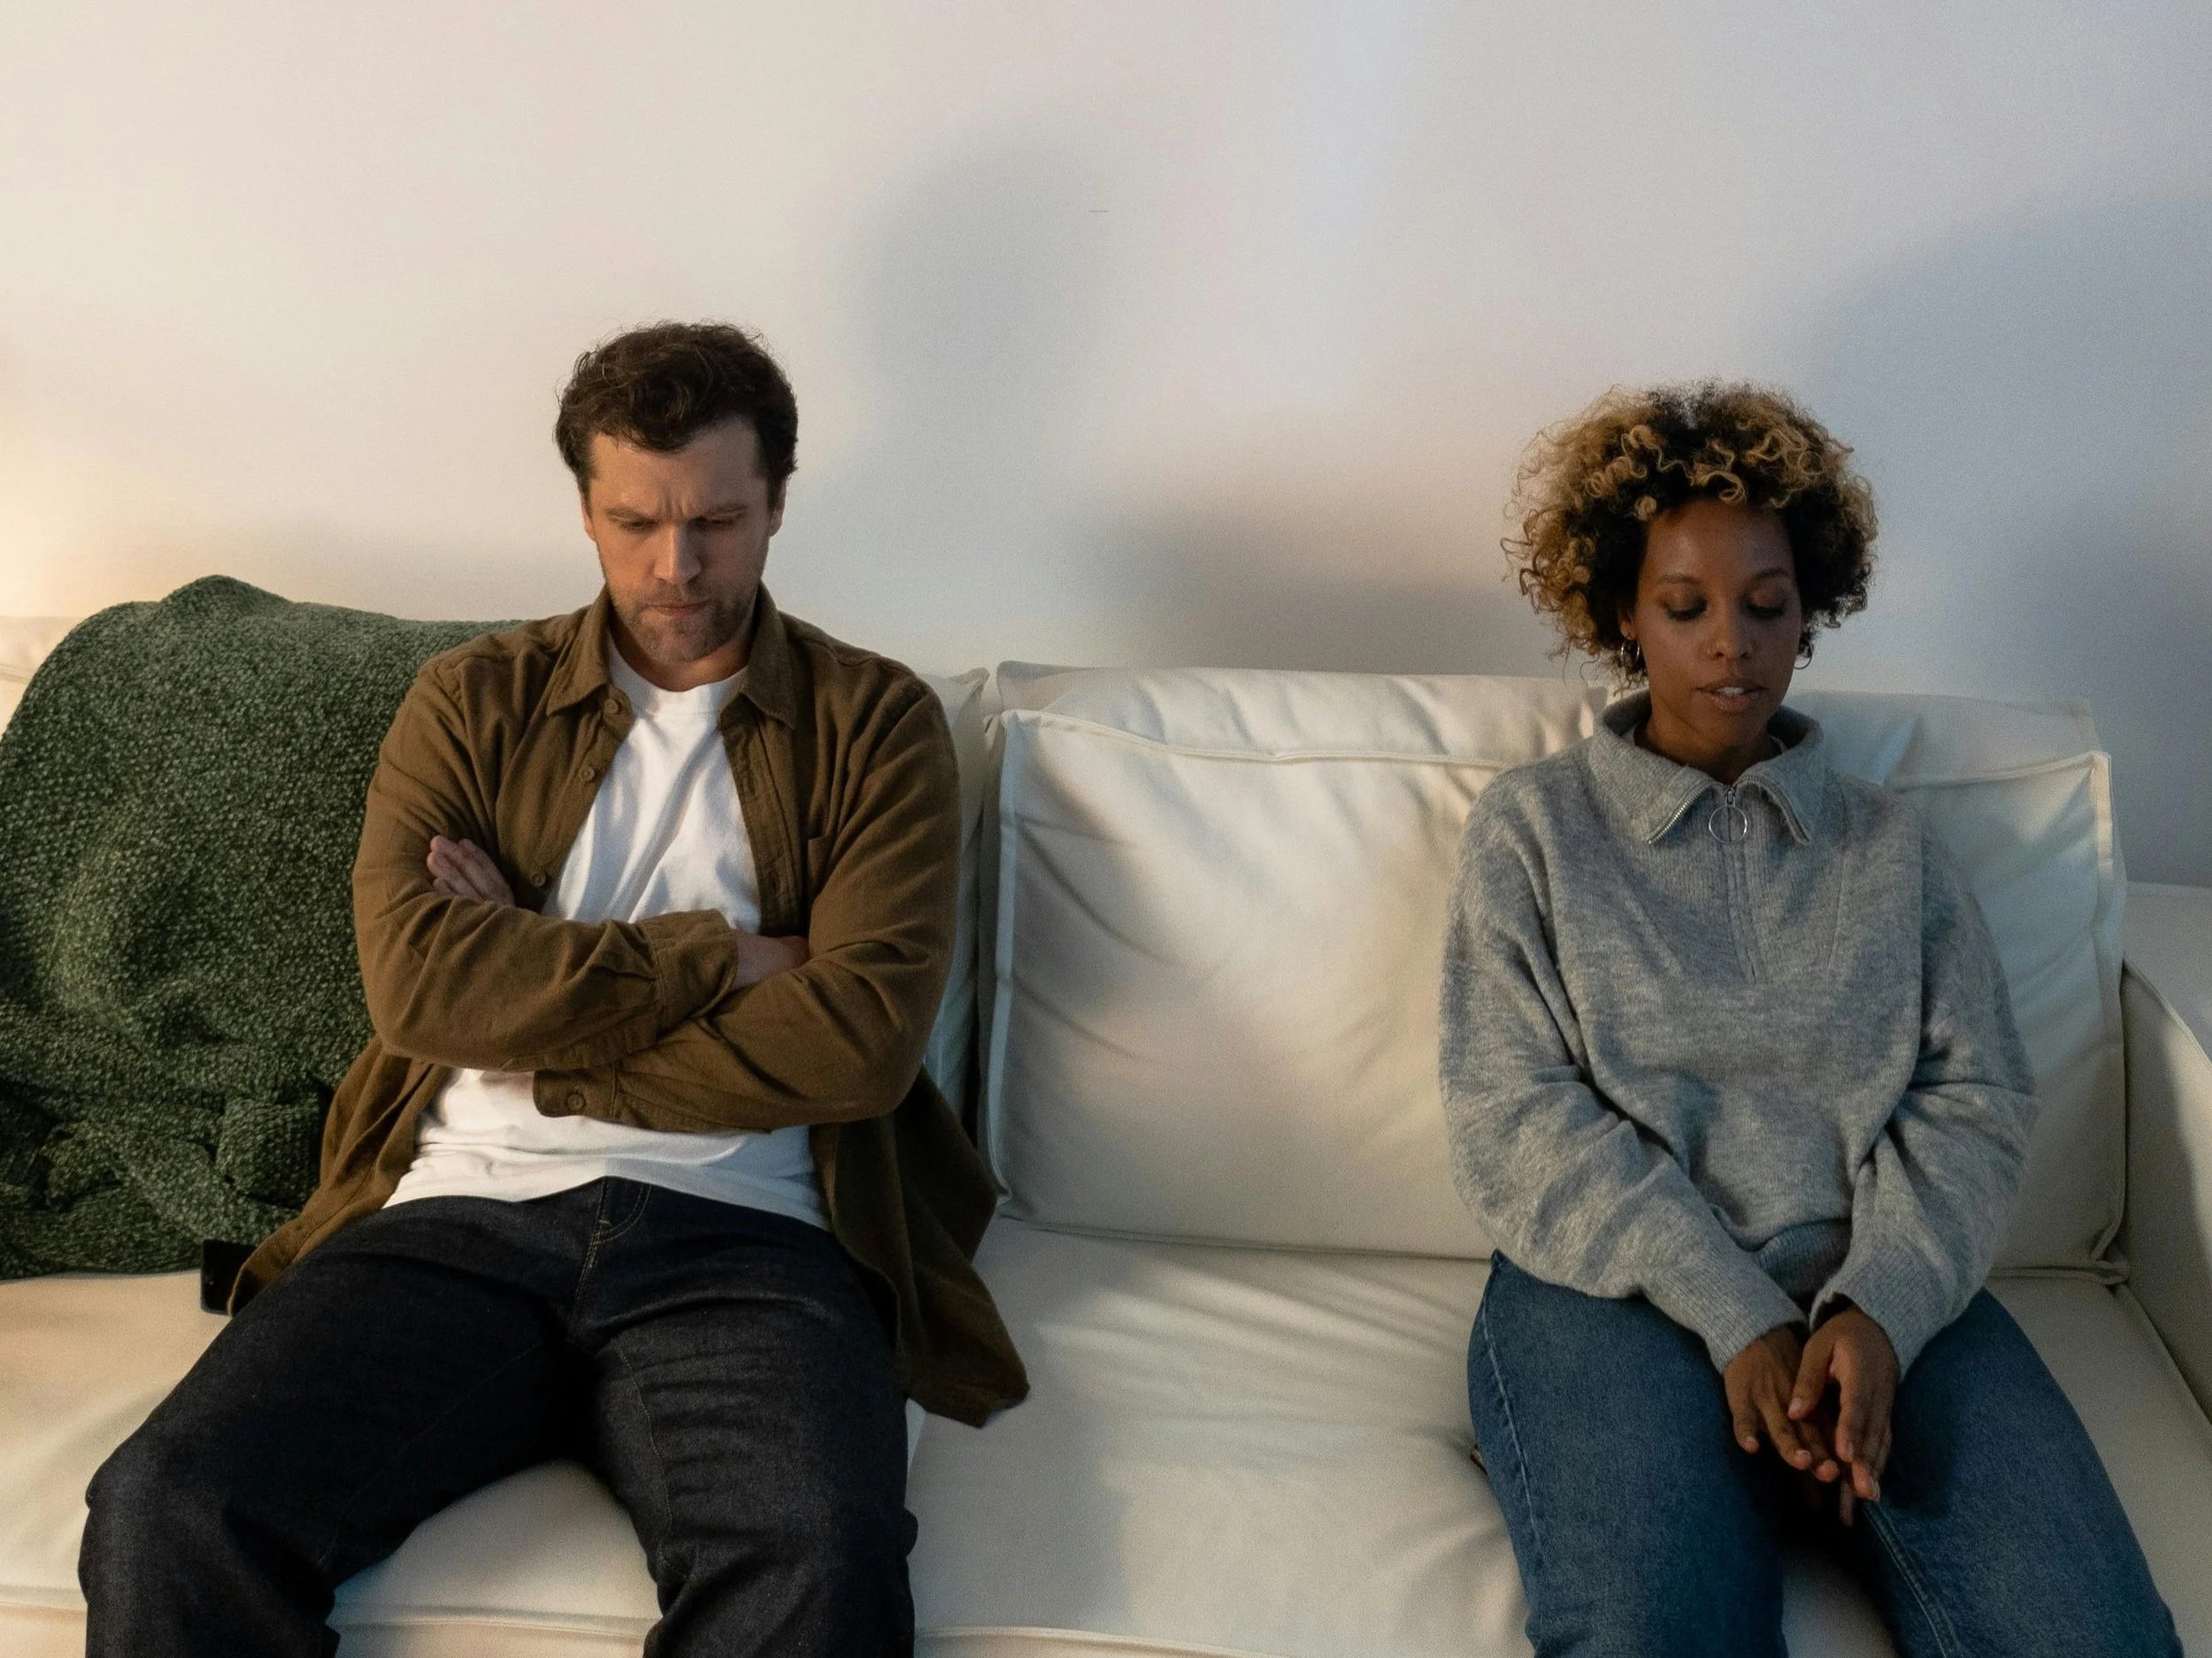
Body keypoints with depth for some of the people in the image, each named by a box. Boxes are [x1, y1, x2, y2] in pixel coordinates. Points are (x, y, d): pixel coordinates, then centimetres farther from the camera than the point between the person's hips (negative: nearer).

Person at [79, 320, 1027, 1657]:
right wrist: (721, 958, -3)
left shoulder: (874, 723, 11)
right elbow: (414, 978, -2)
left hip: (741, 1241, -1)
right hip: (459, 1214, 2)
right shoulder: (474, 702, 16)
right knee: (165, 1510, -24)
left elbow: (865, 1034, -5)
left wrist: (544, 1036, -2)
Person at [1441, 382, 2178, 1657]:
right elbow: (1518, 1117, 0)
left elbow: (1976, 1101, 6)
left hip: (1884, 1297, 3)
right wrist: (1735, 1313, -13)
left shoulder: (1890, 847, 18)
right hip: (1623, 1290, -2)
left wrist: (1878, 1306, -14)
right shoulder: (1532, 830, 11)